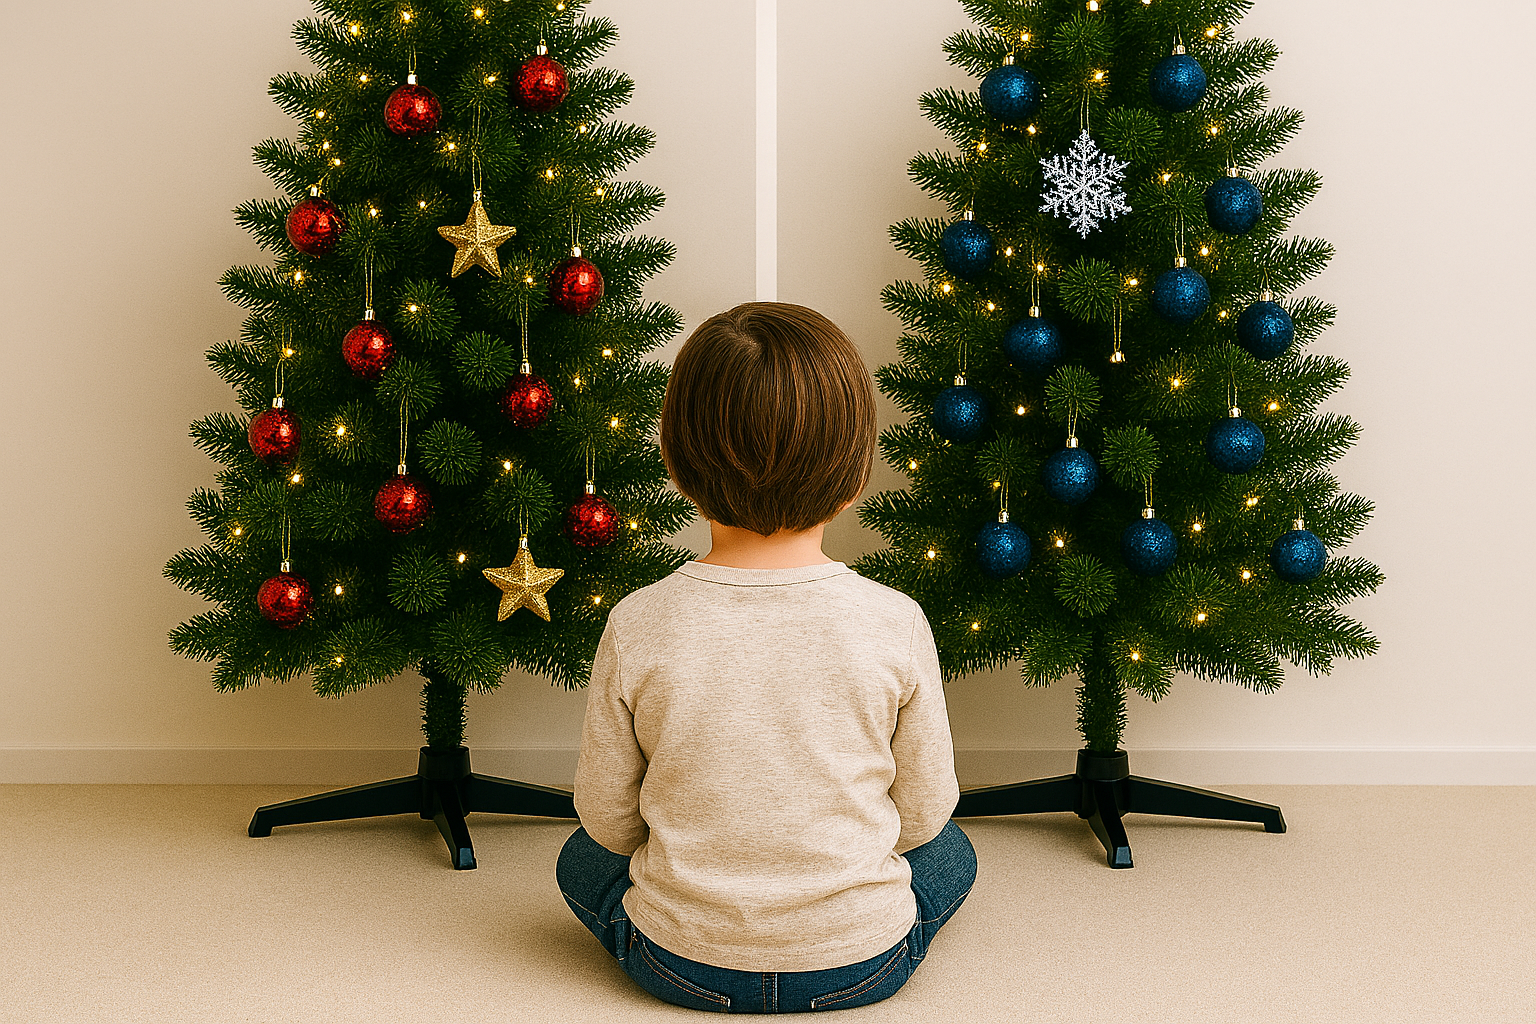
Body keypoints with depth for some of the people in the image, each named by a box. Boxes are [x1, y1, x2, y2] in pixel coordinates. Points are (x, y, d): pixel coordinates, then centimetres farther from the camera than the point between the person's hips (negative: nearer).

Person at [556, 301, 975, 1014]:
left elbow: (606, 819, -5)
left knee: (581, 859, 31)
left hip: (678, 965, 0)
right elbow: (925, 813, -4)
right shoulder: (896, 622, -17)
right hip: (862, 965, 0)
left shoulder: (637, 626, -17)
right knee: (949, 852, 31)